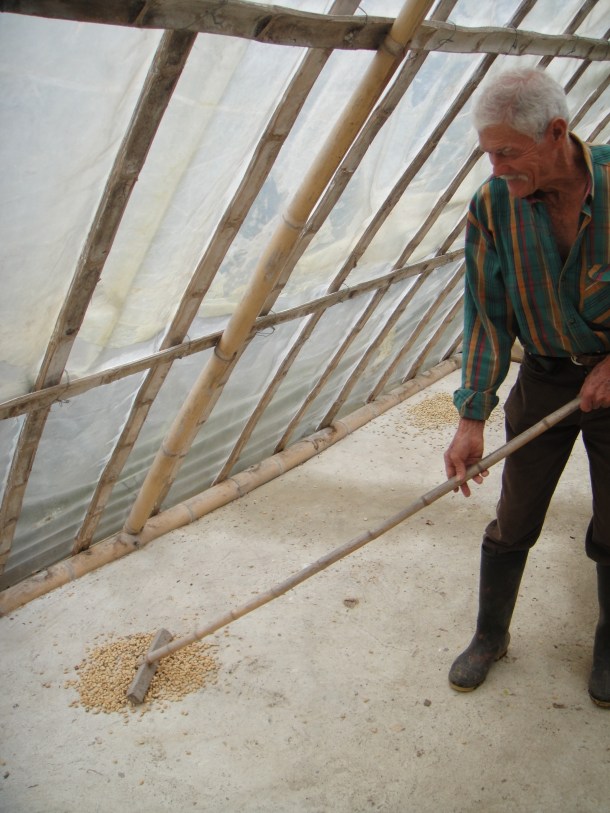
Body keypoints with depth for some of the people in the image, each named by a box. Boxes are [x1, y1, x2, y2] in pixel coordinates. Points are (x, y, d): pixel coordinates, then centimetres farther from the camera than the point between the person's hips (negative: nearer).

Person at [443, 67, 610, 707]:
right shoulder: (493, 206, -14)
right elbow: (486, 318, -9)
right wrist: (471, 418, -14)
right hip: (543, 378, 2)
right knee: (513, 523, 9)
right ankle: (490, 636, 32)